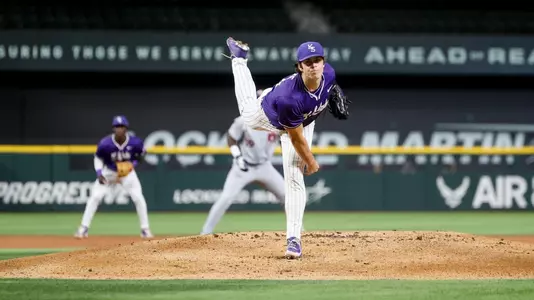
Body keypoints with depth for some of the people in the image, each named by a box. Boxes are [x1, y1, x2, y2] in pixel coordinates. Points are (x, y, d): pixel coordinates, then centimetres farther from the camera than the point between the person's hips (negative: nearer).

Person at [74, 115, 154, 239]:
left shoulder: (135, 142, -24)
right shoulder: (105, 143, -26)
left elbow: (142, 153, -1)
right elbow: (98, 158, -6)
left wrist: (134, 163, -16)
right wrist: (99, 173, -18)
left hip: (128, 173, 0)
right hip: (108, 172, 0)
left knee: (139, 198, -12)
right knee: (95, 197, -12)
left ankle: (145, 229, 2)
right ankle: (84, 228, -5)